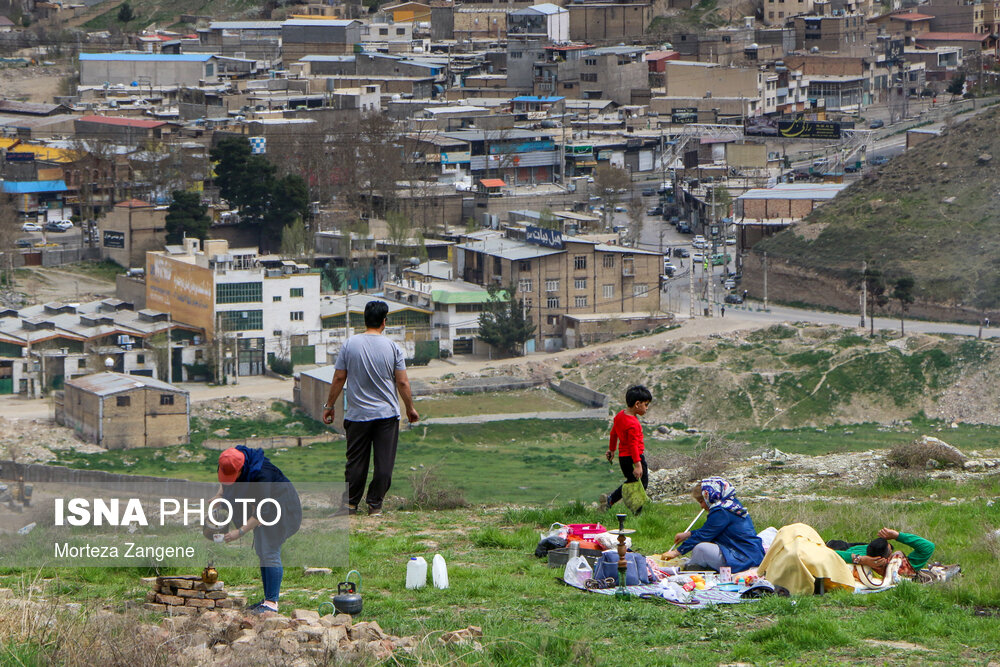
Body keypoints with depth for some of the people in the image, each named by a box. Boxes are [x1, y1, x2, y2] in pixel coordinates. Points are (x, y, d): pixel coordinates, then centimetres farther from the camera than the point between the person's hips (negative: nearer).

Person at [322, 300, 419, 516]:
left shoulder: (350, 345, -3)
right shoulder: (392, 348, -4)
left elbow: (339, 379, -1)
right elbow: (402, 382, -2)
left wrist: (329, 405, 10)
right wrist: (410, 408, 11)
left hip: (357, 415, 1)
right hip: (387, 415, -1)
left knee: (356, 461, 8)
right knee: (384, 463, 5)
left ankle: (351, 504, 11)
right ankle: (375, 504, 5)